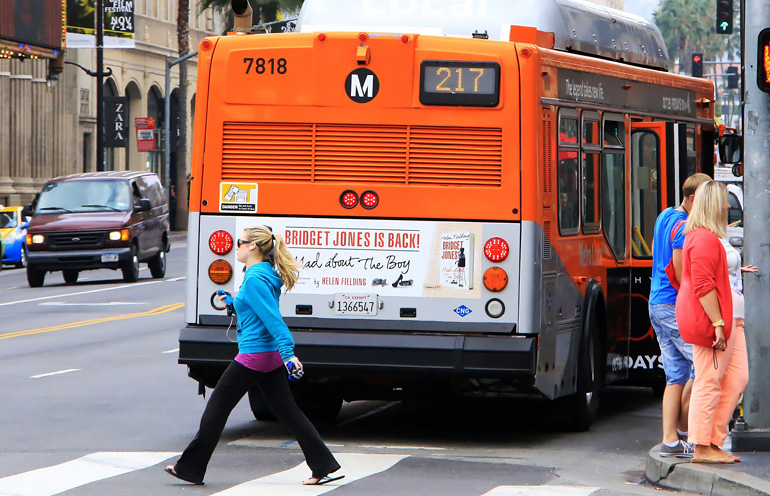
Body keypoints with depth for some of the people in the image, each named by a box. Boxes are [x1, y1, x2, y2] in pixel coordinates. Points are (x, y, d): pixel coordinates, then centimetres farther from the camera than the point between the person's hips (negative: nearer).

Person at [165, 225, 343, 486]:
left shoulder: (254, 279, -16)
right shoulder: (265, 274, 13)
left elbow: (272, 318, -24)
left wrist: (288, 352, -31)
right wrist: (234, 303, 33)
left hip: (253, 355, -10)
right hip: (272, 357, 10)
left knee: (217, 408, 2)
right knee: (287, 411, 8)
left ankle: (190, 468, 9)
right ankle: (324, 466, 3)